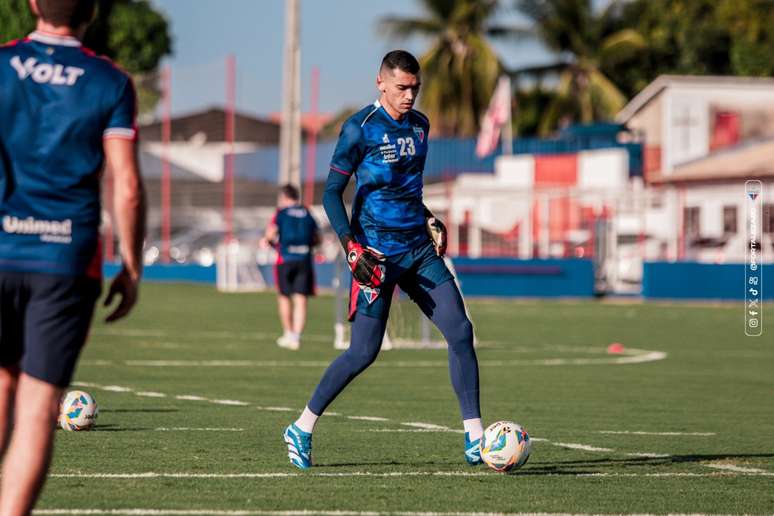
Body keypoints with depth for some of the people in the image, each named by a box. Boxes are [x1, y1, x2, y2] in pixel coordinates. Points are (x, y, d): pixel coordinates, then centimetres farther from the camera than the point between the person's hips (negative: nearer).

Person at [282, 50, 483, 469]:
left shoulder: (420, 125, 13)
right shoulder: (360, 128, -8)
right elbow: (331, 193, -8)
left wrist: (430, 221, 11)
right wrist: (352, 248, -18)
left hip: (419, 249, 6)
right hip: (377, 253, -6)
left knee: (460, 332, -7)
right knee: (364, 353, -6)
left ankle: (474, 439, -2)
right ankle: (302, 428, 11)